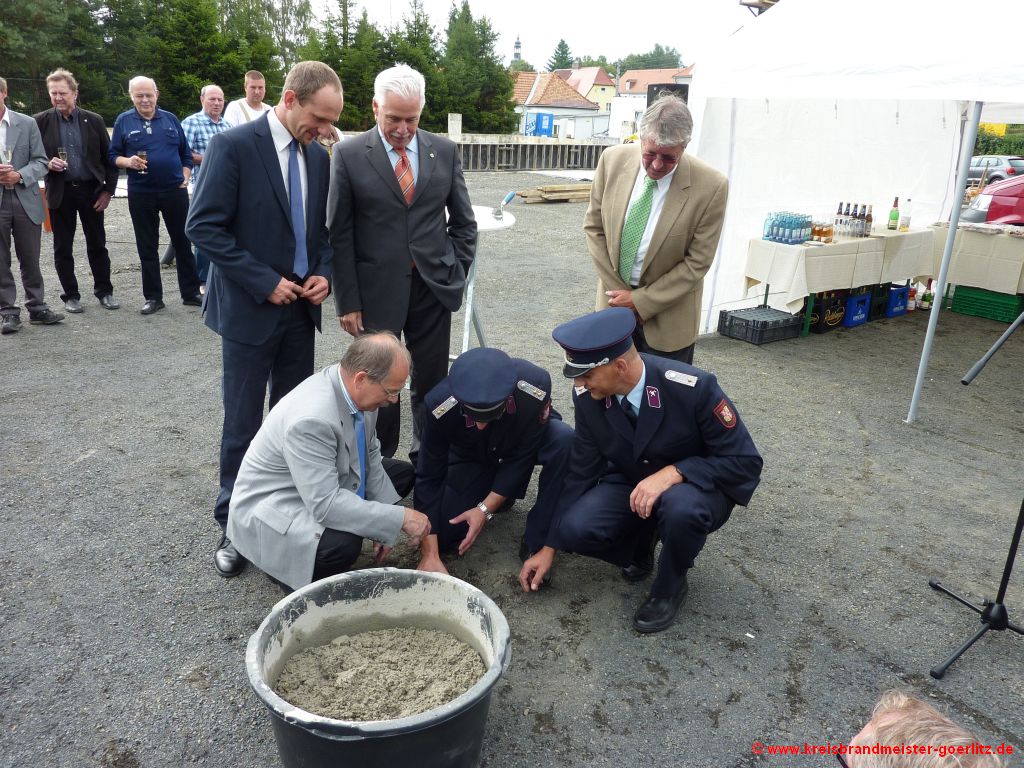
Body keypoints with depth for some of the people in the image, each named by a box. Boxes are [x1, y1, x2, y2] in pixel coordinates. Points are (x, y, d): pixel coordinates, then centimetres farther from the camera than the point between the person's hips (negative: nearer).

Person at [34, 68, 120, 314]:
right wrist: (47, 164, -15)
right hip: (60, 192, 0)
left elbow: (108, 158, 4)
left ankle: (104, 291, 19)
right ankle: (71, 295, 17)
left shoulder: (93, 120, 1)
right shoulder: (41, 121, 0)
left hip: (91, 190, 0)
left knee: (97, 245, 7)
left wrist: (108, 190, -2)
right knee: (62, 248, 6)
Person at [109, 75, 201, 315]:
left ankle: (191, 293, 13)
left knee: (183, 242, 5)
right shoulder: (123, 121, 4)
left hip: (175, 190, 1)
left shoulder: (170, 119, 8)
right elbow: (113, 155, 4)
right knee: (147, 247, 5)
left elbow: (186, 153, 12)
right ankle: (153, 297, 13)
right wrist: (128, 162, -16)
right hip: (141, 194, 0)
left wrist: (185, 177, 0)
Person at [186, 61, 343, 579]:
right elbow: (204, 227, -14)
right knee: (243, 425, 3)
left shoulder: (317, 155, 7)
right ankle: (234, 524, 19)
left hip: (300, 308, 6)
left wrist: (324, 273, -2)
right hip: (250, 309, -5)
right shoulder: (233, 146, -12)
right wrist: (265, 283, -17)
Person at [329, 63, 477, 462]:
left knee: (432, 383, 10)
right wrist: (347, 301, -7)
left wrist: (456, 274, 4)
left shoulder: (445, 150, 4)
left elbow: (464, 222, 12)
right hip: (375, 291, -2)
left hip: (433, 288, 2)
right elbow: (340, 234, -3)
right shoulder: (349, 154, -3)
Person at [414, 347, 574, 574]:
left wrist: (485, 509, -28)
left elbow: (523, 456, -24)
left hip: (528, 444, -1)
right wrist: (429, 555, -27)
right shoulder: (439, 405, -34)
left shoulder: (536, 386, -38)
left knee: (564, 440, -35)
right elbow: (429, 478, -24)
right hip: (472, 459, 1)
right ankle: (497, 493, 16)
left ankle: (537, 543, -19)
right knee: (442, 535, -13)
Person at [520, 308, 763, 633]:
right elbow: (581, 471, -6)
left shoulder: (693, 388, -30)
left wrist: (673, 472, -37)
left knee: (682, 508, -39)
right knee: (576, 529, -25)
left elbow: (745, 461, -22)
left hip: (698, 487, -3)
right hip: (630, 485, 4)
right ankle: (639, 543, 10)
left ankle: (669, 586, -6)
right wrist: (550, 548, -4)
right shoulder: (587, 397, -16)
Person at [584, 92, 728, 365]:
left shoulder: (711, 187, -19)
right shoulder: (613, 160, -9)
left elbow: (697, 263, -13)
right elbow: (594, 226, 0)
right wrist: (616, 289, -5)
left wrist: (640, 302, -13)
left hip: (667, 315, -3)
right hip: (616, 295, 3)